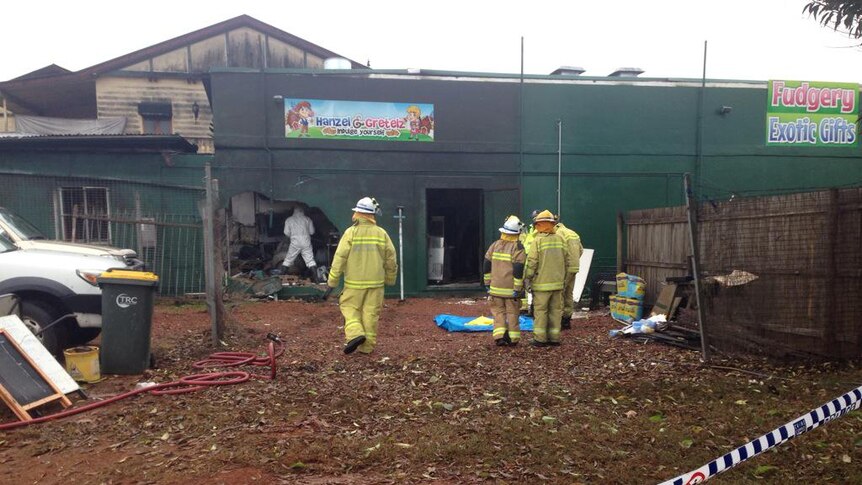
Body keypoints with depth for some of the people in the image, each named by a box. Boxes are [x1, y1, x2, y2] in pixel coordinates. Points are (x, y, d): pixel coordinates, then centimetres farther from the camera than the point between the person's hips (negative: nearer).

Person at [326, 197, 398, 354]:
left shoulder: (351, 232, -8)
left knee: (349, 307, 13)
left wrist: (332, 282, -3)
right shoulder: (381, 233, 0)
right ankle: (367, 346, 13)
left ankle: (355, 334, -8)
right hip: (375, 282, 2)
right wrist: (390, 279, 18)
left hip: (354, 282, -2)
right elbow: (391, 259, 4)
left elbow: (340, 258, -10)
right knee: (371, 313, 9)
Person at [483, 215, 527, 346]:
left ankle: (499, 336, 0)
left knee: (498, 311, 10)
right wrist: (517, 289, -10)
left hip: (495, 287, 3)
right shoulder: (518, 248, -9)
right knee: (512, 312, 7)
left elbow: (487, 265, 8)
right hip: (511, 289, -3)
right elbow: (518, 269, -14)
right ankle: (513, 339, 11)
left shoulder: (494, 245, 5)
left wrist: (488, 283, 16)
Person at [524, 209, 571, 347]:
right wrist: (564, 277, 20)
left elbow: (532, 263, -12)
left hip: (542, 283, -5)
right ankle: (554, 337, 15)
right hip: (558, 283, 5)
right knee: (555, 310, 11)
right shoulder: (560, 239, 5)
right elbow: (566, 261, 10)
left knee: (540, 310, 2)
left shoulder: (537, 241, -10)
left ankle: (540, 339, 5)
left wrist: (527, 277, -1)